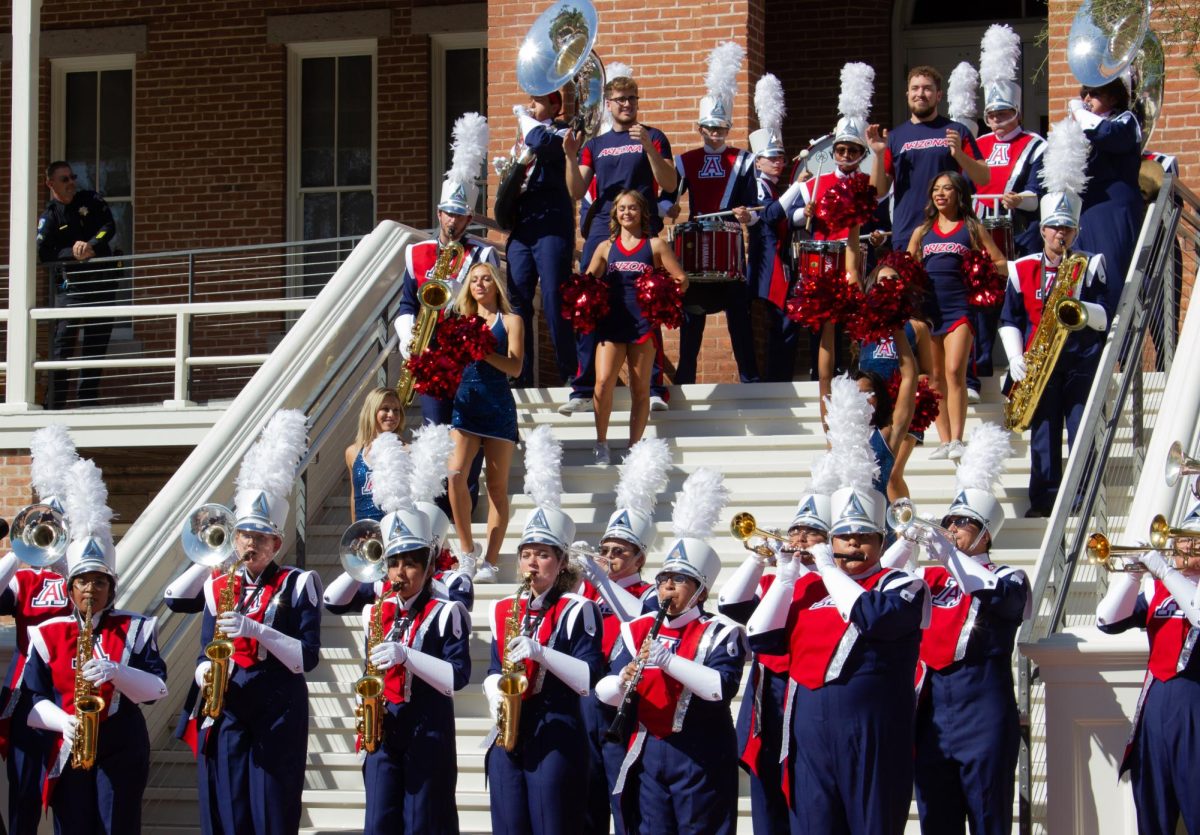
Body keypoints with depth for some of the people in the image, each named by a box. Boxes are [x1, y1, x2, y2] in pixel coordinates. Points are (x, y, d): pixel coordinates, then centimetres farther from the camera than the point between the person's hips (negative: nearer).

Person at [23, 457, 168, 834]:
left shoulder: (135, 629, 2)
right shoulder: (47, 634, 5)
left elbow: (157, 688, -5)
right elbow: (32, 698, 2)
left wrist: (116, 672, -22)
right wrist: (62, 721, -17)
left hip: (122, 750, -1)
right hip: (67, 752, 1)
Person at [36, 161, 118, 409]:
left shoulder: (90, 200, 9)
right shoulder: (49, 216, 1)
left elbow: (109, 227, -3)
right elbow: (42, 253, -10)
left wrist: (91, 245, -20)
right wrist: (73, 252, -21)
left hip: (102, 282, 3)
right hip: (70, 285, -3)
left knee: (97, 342, 6)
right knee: (63, 342, -11)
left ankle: (88, 400, 12)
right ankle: (54, 403, -11)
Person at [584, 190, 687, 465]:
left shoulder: (655, 245, 6)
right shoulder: (606, 247, 12)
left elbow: (680, 279, 3)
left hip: (643, 324, -1)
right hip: (611, 323, 1)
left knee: (640, 389, 3)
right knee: (603, 383, -16)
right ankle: (601, 444, -7)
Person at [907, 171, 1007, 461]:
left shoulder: (972, 228, 9)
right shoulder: (922, 231, 17)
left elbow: (1001, 264, 8)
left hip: (959, 308, -4)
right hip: (927, 309, 4)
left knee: (954, 372, -16)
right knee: (935, 377, 2)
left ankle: (957, 440, -17)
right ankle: (944, 441, 4)